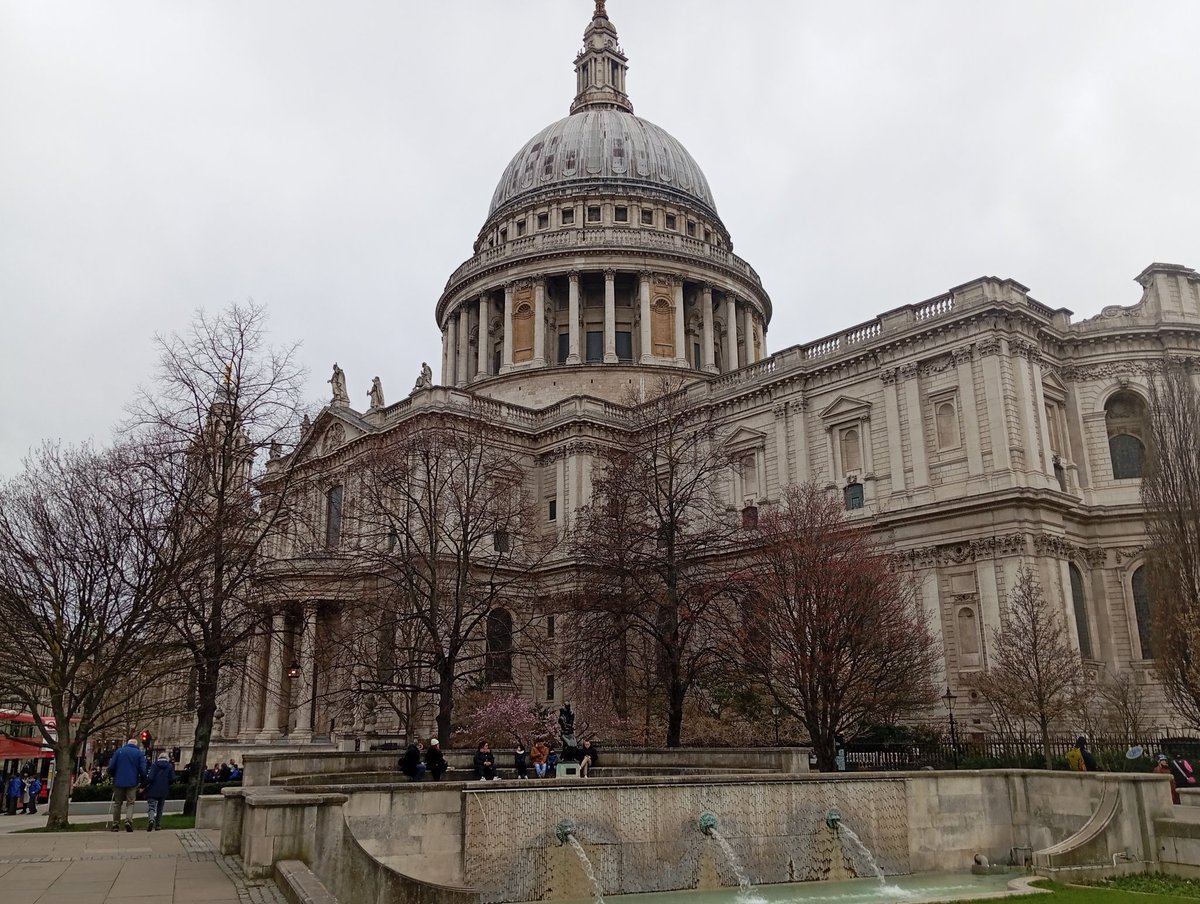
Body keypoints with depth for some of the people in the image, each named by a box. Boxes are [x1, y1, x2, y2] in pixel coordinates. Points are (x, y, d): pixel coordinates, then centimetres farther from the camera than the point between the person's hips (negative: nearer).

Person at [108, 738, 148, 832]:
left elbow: (111, 767, -1)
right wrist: (142, 781, 9)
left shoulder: (119, 751, 5)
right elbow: (143, 770, -6)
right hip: (132, 782, -1)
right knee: (131, 803, 5)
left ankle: (115, 825, 14)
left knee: (117, 803, 12)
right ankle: (129, 820, -17)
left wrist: (113, 776, 17)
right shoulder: (139, 753, 2)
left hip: (119, 782, 1)